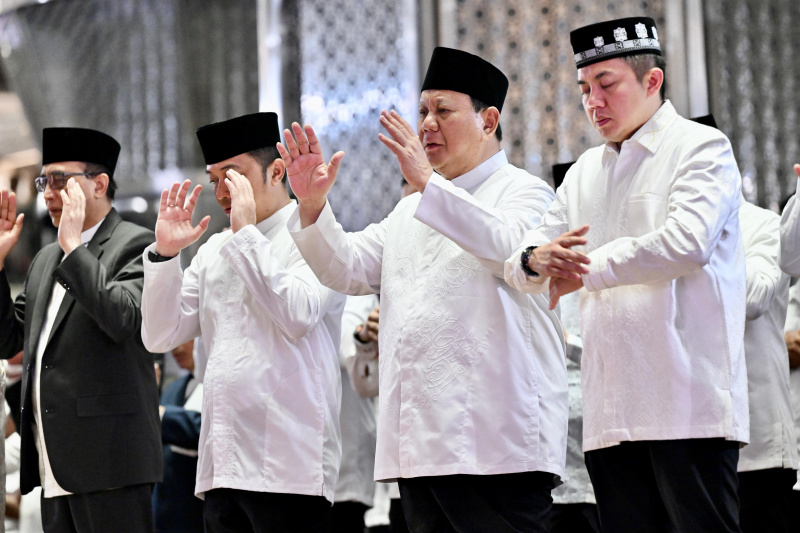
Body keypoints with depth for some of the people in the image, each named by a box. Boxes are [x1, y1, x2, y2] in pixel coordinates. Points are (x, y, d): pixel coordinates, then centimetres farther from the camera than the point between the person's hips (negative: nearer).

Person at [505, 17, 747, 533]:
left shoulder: (701, 147, 1)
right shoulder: (586, 172, 21)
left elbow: (686, 241, -16)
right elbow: (519, 264, 18)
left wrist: (586, 270, -7)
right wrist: (537, 260, -8)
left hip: (688, 406, -6)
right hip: (612, 412, 6)